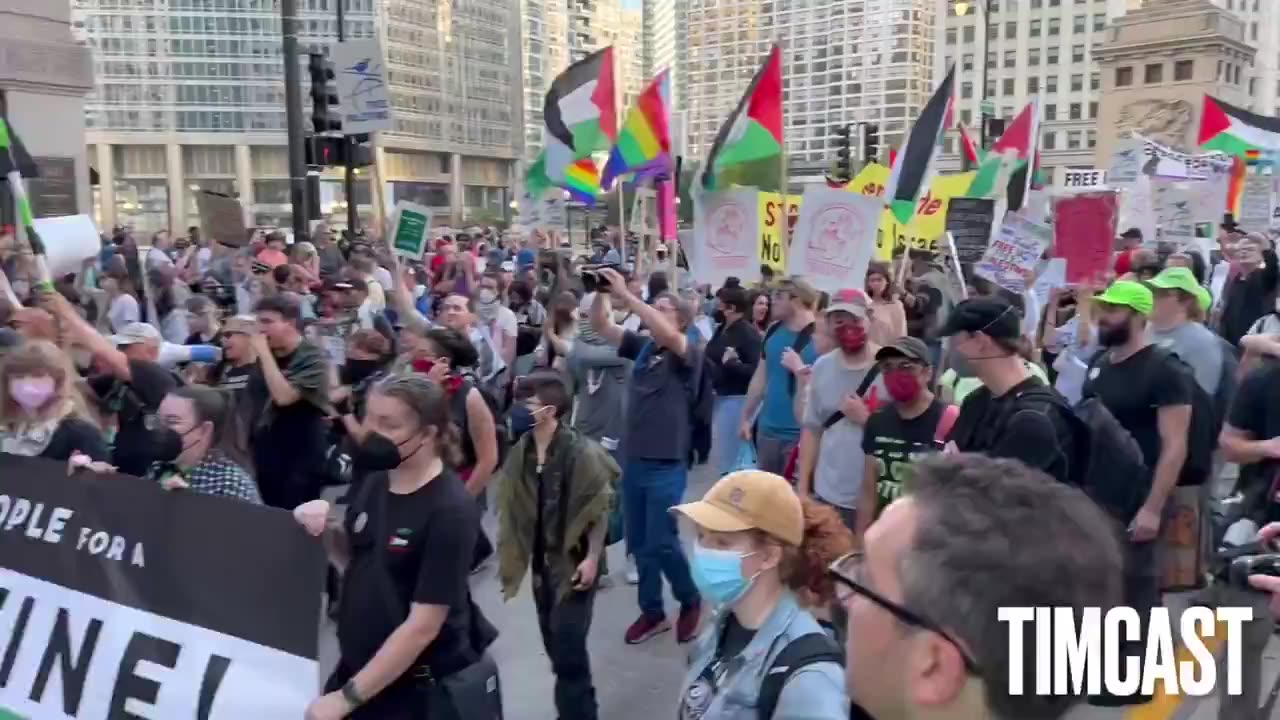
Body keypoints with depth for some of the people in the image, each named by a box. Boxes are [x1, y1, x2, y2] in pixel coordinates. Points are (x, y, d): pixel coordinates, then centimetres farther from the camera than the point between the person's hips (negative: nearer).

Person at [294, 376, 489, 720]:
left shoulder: (450, 512, -21)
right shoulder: (373, 481, -2)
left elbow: (423, 626, -21)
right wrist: (326, 532, -8)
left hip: (418, 687, -6)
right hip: (357, 665, 6)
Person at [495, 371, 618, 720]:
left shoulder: (581, 451, -17)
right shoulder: (520, 451, 0)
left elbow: (600, 508, -13)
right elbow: (512, 508, 8)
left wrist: (591, 557, -16)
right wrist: (512, 555, 8)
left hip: (574, 561, -6)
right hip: (541, 561, 6)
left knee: (568, 647, -5)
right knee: (553, 643, 14)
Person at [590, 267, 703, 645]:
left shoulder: (689, 355, -8)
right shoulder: (642, 347, 8)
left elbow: (666, 334, -28)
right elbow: (600, 326, 5)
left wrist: (624, 293, -29)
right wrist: (601, 291, -12)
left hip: (667, 465, -6)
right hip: (633, 459, 6)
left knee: (660, 543, -3)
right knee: (638, 543, 13)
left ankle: (691, 600, 23)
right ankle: (652, 612, 29)